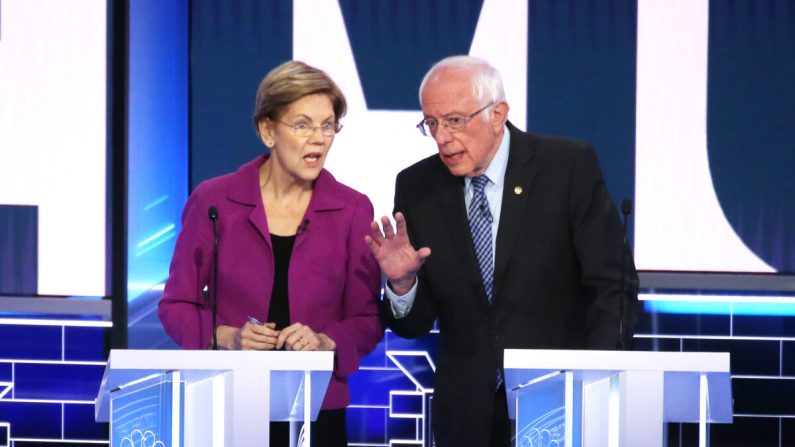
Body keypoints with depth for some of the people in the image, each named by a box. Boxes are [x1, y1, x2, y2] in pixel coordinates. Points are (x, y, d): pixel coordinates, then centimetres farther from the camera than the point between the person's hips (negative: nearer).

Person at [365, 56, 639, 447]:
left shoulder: (570, 166, -8)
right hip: (467, 414, 3)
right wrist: (401, 283, -18)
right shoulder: (416, 187, 1)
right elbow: (414, 325, 3)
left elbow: (613, 287, -8)